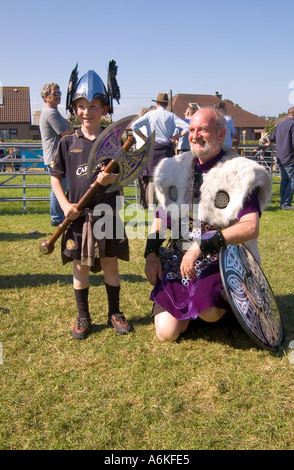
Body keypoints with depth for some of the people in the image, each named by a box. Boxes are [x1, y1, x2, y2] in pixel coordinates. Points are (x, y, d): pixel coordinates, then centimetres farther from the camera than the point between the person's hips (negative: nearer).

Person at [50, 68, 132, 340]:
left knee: (111, 263, 9)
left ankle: (115, 313, 26)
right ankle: (83, 317, 23)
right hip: (78, 214, 1)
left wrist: (111, 178, -22)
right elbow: (55, 177, 5)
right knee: (80, 266, 8)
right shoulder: (68, 143, 2)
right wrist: (65, 204, -8)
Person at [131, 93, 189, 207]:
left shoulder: (150, 114, 3)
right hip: (167, 149, 0)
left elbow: (134, 126, -5)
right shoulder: (171, 116, 3)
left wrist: (144, 138, 2)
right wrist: (176, 136, 2)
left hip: (152, 148, 0)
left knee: (152, 180, 3)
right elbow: (187, 127, -6)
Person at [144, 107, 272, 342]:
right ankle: (190, 305, 26)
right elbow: (161, 217, 15)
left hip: (222, 259, -4)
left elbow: (250, 227, -21)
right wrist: (151, 253, 1)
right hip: (178, 260, 4)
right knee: (166, 333, -7)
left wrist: (202, 246, -27)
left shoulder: (240, 173, -8)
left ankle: (225, 303, 6)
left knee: (209, 314, -31)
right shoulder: (176, 169, 9)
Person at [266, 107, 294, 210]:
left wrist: (269, 144, 46)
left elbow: (272, 138, 27)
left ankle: (283, 203, 17)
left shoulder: (280, 124, 13)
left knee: (284, 180, 15)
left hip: (280, 157, 8)